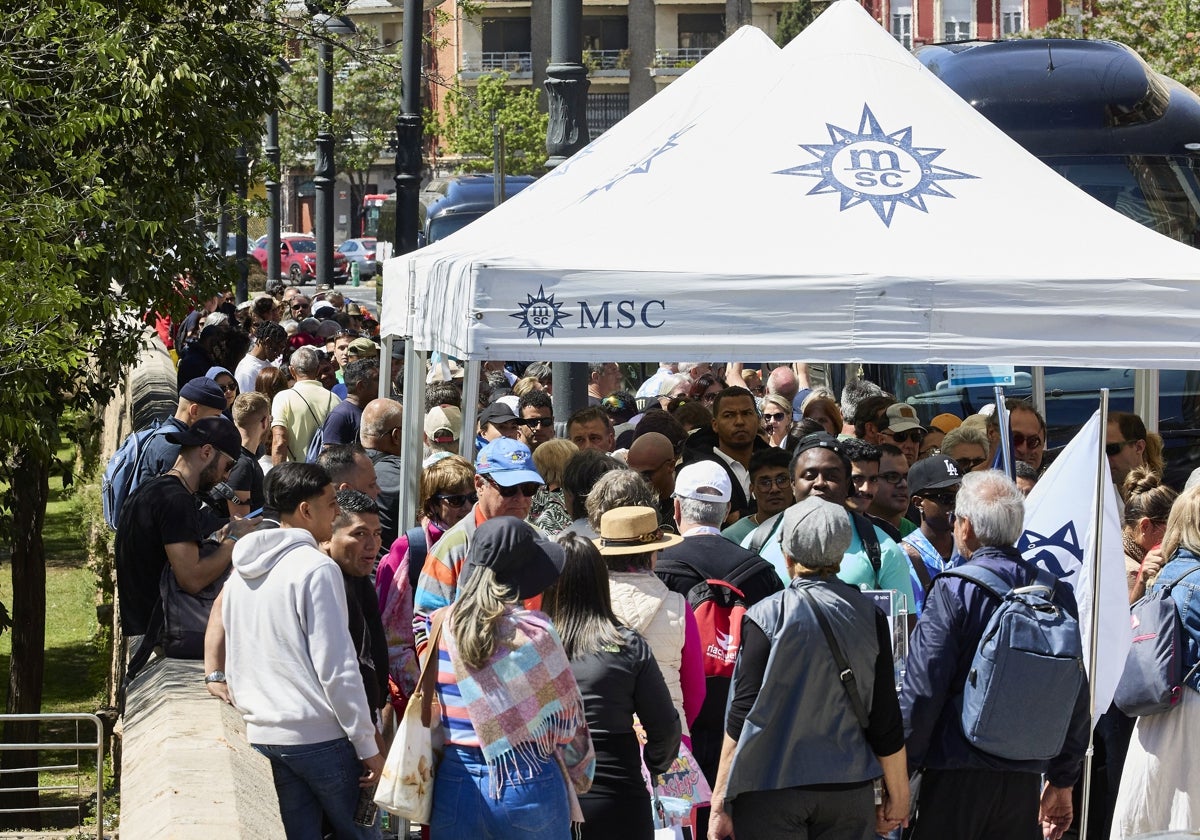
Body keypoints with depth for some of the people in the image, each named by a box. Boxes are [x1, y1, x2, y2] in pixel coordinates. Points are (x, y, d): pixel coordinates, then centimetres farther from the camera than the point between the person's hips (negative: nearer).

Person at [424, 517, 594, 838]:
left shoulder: (438, 625, 0)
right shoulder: (534, 631, -10)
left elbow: (430, 714, 6)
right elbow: (566, 716, -2)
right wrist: (580, 776, 13)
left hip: (456, 785, 3)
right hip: (527, 785, -3)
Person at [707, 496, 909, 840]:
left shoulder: (766, 617, -8)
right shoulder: (869, 616, 1)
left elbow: (743, 715, -9)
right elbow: (886, 719, 3)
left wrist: (720, 801, -4)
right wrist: (897, 796, 14)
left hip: (771, 788, -3)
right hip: (850, 787, 3)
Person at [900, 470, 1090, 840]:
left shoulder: (953, 591, -9)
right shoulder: (1057, 592, 6)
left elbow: (921, 690, -12)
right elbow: (1077, 698, 11)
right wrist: (1063, 781, 19)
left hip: (957, 774, -5)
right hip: (1026, 779, 5)